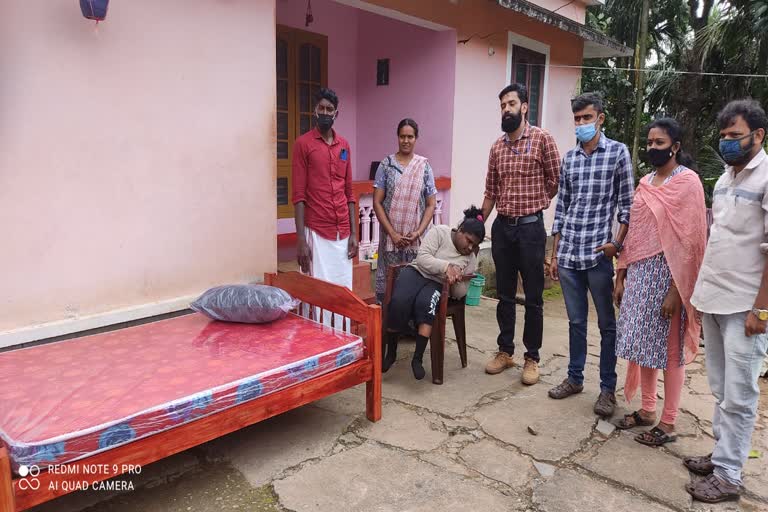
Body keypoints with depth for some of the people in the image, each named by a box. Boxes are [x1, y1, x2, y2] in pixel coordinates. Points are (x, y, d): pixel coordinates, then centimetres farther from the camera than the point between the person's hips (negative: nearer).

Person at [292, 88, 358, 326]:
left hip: (343, 233, 5)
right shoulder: (303, 143, -3)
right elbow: (299, 195, -7)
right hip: (316, 232, -5)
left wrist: (353, 233, 8)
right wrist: (301, 239, -13)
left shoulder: (344, 145, 13)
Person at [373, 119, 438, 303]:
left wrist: (418, 232, -8)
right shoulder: (386, 165, 2)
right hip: (391, 236, 0)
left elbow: (431, 204, 4)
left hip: (416, 238, 1)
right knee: (389, 279, 2)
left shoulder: (424, 167, 5)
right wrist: (392, 233, -9)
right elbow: (377, 202, -2)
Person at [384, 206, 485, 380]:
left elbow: (459, 294, 7)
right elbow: (422, 258, -14)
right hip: (415, 273, -2)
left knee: (426, 304, -36)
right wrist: (446, 266, -27)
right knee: (399, 303, -34)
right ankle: (391, 353, -13)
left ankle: (418, 358, -28)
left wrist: (456, 281, -16)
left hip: (437, 284, 2)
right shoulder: (440, 232, -2)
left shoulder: (471, 258, 9)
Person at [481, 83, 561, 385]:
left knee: (533, 298, 4)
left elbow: (555, 182, -1)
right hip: (501, 227, 5)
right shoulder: (497, 147, 10)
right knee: (505, 295, 13)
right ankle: (505, 351, 26)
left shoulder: (542, 139, -5)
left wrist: (533, 203, 4)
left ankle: (532, 358, 16)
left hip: (530, 227, -5)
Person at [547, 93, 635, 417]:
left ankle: (608, 388, 19)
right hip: (567, 254, 4)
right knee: (576, 321, 14)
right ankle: (574, 378, 28)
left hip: (598, 254, -4)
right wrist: (554, 254, 11)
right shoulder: (569, 157, 11)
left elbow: (627, 203, -1)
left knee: (606, 324, 7)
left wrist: (617, 243, -11)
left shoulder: (618, 152, -1)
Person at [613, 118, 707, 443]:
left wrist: (676, 291, -18)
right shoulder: (645, 182, 12)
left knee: (669, 350, 3)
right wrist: (622, 276, 11)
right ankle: (647, 411, 27)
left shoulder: (687, 181, -9)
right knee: (644, 345, 13)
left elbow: (689, 241, -14)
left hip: (666, 275, -6)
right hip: (639, 274, 7)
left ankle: (667, 424, 16)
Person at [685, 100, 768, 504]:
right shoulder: (725, 178, 13)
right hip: (713, 300, 7)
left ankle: (728, 475, 11)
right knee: (721, 390, 15)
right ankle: (722, 454, 28)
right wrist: (701, 288, 13)